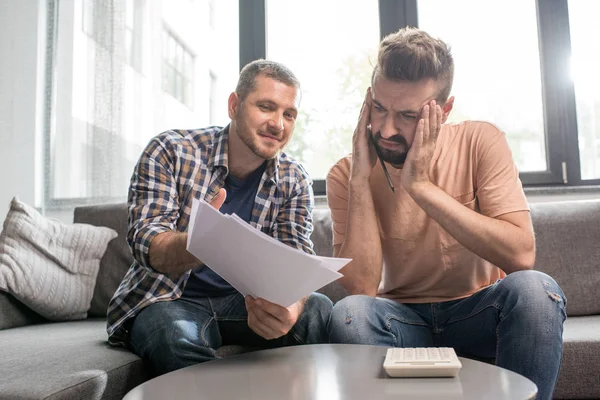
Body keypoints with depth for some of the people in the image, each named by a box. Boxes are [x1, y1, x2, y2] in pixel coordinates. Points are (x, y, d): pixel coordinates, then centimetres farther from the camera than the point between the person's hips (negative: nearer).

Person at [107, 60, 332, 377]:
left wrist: (289, 308, -40)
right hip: (168, 301, -2)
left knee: (319, 311, -24)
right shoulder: (170, 151, -11)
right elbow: (145, 242, -21)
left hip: (242, 301, 3)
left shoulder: (294, 181, -2)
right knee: (176, 332, -36)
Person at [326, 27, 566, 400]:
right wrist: (361, 179, -24)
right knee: (349, 314, -30)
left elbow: (521, 255, -22)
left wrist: (420, 185, -27)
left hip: (480, 313, 0)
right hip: (405, 320, 1)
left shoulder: (480, 142, -11)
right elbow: (361, 288, -20)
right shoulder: (346, 174, -10)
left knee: (534, 289, -31)